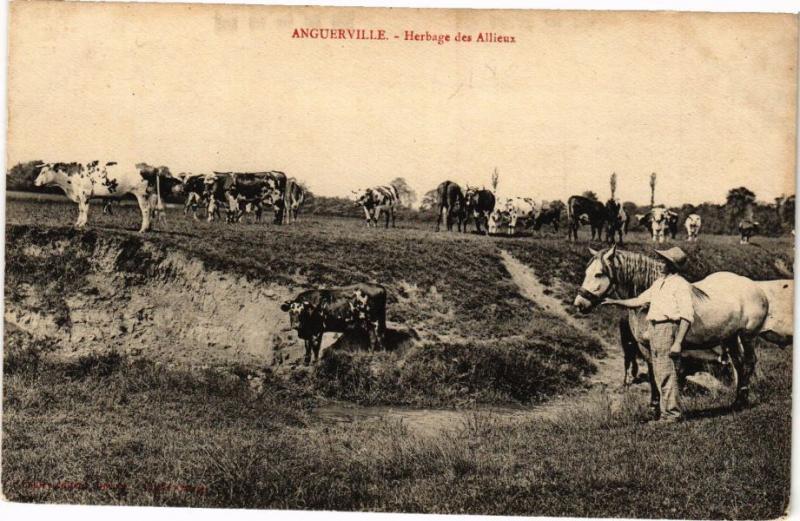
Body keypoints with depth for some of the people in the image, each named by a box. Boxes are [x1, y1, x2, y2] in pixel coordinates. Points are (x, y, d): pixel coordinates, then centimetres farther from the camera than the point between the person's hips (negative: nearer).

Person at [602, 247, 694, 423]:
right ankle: (666, 411, 20)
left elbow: (687, 316, -15)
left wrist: (678, 343, -22)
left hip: (668, 328, -9)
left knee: (667, 374, -8)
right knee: (659, 374, 12)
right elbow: (640, 300, 27)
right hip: (655, 328, 9)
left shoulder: (681, 285, -10)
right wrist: (616, 302, 23)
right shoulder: (659, 282, 17)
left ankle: (673, 413, -2)